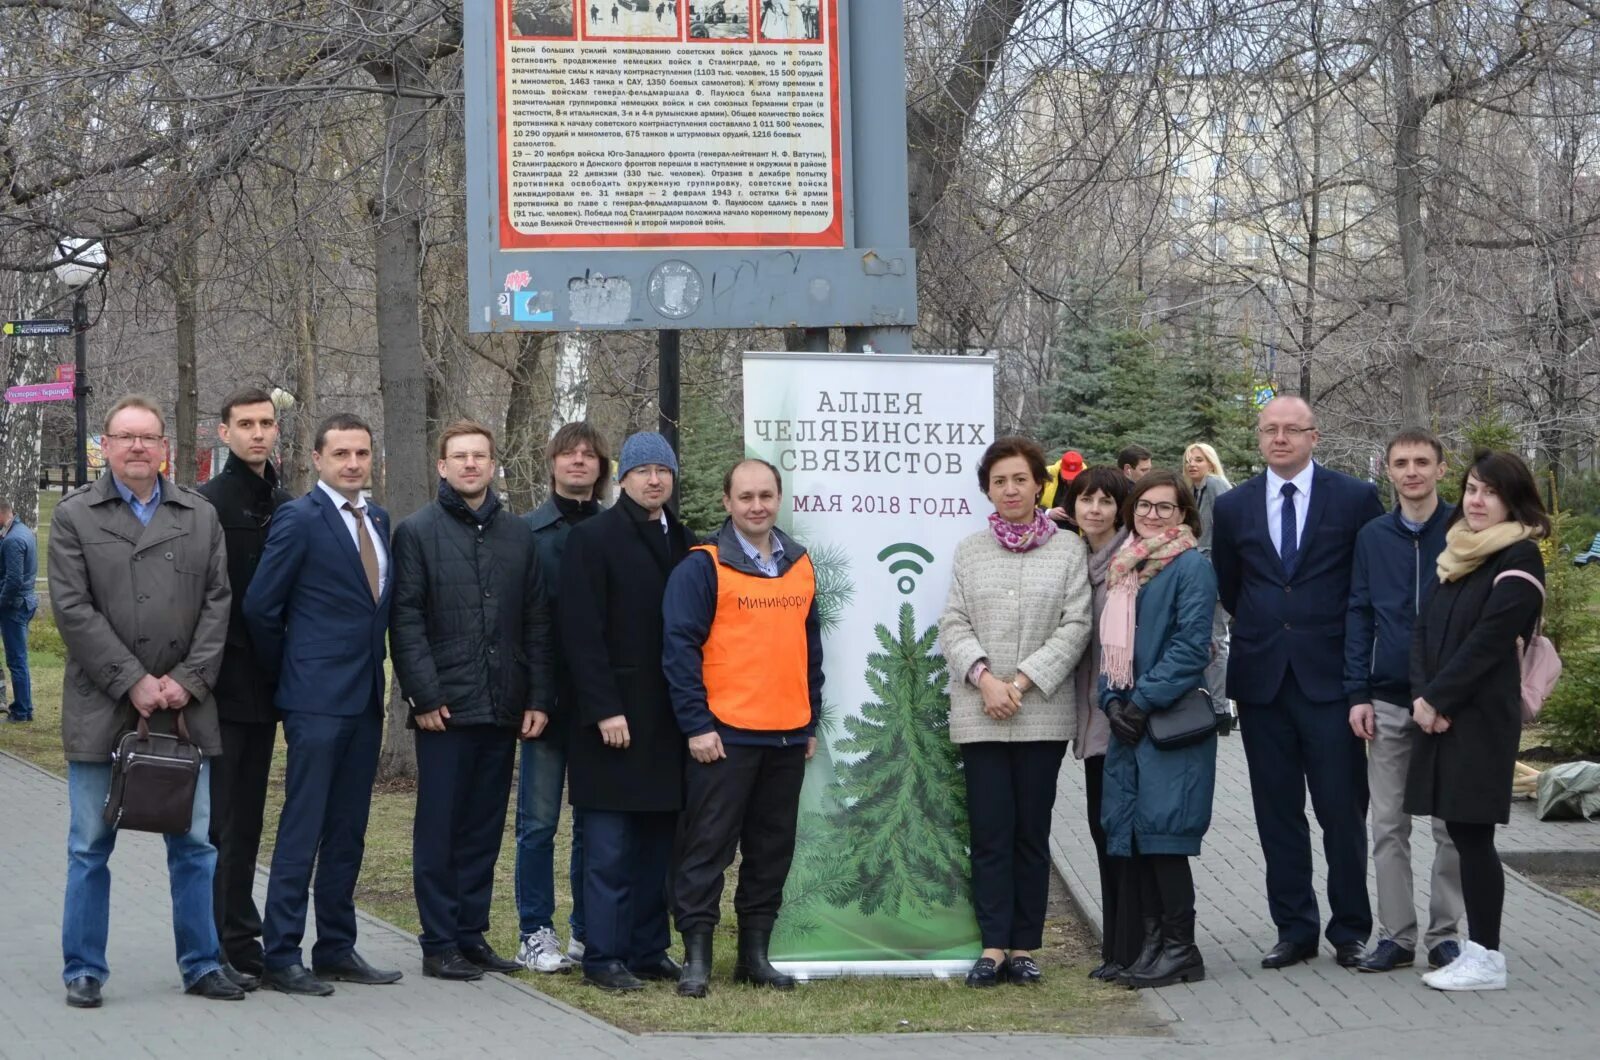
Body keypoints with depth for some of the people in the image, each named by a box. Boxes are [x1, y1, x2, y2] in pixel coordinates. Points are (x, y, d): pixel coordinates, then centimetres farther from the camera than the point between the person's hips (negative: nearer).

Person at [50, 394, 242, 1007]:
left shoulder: (200, 517, 10)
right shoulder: (75, 516, 2)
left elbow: (218, 604, 5)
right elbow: (73, 609, -6)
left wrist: (188, 679, -7)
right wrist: (133, 682, -12)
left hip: (184, 707, 2)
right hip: (101, 709, -2)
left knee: (194, 844, 7)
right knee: (91, 847, 3)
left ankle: (201, 964, 16)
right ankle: (83, 971, 11)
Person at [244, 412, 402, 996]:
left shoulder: (376, 520, 13)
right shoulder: (299, 519, -9)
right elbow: (260, 607, -9)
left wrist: (374, 668, 11)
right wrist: (286, 671, 1)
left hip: (365, 699, 7)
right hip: (317, 700, -7)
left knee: (347, 833, 11)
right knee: (302, 832, -6)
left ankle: (336, 949, 18)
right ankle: (281, 956, -2)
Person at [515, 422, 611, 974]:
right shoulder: (528, 533, 2)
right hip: (549, 698, -2)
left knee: (595, 820, 7)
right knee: (539, 821, 2)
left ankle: (587, 930, 16)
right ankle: (536, 934, 9)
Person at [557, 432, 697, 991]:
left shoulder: (683, 542, 15)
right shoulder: (593, 539, -4)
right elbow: (581, 632, -9)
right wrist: (604, 710, -15)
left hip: (668, 719, 6)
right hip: (614, 716, -6)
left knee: (658, 841, 7)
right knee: (610, 847, -4)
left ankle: (649, 950, 14)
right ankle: (604, 957, 0)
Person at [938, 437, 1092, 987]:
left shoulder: (1068, 549, 3)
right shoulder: (969, 551, 9)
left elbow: (1075, 626, -3)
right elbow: (954, 626, 5)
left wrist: (1023, 682, -10)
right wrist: (984, 678, -12)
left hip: (1043, 712, -1)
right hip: (979, 714, 1)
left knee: (1032, 832, 3)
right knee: (990, 832, -1)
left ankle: (1024, 946, 8)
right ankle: (993, 945, 1)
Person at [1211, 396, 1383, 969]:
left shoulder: (1355, 498, 0)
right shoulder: (1232, 507, 9)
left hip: (1330, 676, -3)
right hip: (1262, 678, 3)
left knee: (1343, 809, -1)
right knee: (1277, 812, 6)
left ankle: (1350, 930, 8)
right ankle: (1294, 929, 12)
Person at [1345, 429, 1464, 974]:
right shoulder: (1372, 537, 7)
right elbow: (1359, 616, 8)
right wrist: (1358, 694, 1)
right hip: (1388, 703, 3)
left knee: (1452, 825, 3)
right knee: (1388, 825, 4)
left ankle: (1445, 932, 12)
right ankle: (1396, 935, 11)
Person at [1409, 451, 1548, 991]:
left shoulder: (1519, 558, -7)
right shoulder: (1458, 554, 17)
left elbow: (1488, 640, -14)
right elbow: (1424, 629, 12)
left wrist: (1437, 698, -12)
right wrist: (1421, 696, -3)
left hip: (1483, 717, -7)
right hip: (1439, 716, 7)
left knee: (1472, 832, -8)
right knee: (1460, 831, 7)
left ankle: (1487, 957, -4)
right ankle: (1474, 951, 12)